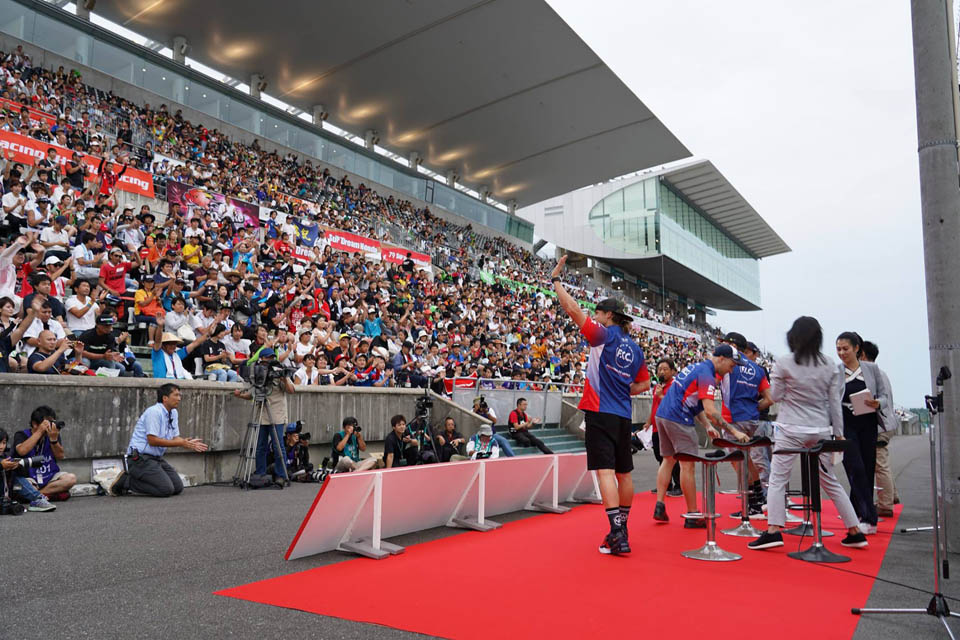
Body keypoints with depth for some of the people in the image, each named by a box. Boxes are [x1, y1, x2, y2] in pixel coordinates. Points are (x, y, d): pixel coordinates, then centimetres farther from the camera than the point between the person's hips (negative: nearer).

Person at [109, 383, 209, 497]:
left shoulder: (174, 413, 11)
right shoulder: (154, 412, -17)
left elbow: (175, 437, 12)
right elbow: (152, 440, -22)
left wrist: (190, 444, -8)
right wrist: (181, 443, -20)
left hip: (156, 458, 9)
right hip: (140, 458, -9)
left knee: (178, 487, 1)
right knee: (166, 489, -20)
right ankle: (125, 481, -5)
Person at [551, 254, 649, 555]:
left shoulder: (604, 335, -5)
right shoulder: (635, 349, 15)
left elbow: (573, 310, -12)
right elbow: (643, 384, 22)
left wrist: (556, 279, -4)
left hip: (600, 413, -7)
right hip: (623, 416, 7)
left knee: (605, 470, -10)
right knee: (623, 472, 15)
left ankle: (617, 535, -17)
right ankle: (621, 529, 28)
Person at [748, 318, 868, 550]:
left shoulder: (784, 363, -9)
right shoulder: (829, 366, 3)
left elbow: (775, 396, -2)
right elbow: (834, 403, 5)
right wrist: (839, 434, 11)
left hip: (792, 429, -4)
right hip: (820, 430, 4)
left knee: (777, 479, 1)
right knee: (830, 481, 16)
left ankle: (773, 531, -9)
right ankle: (854, 532, 20)